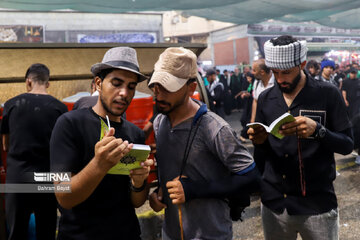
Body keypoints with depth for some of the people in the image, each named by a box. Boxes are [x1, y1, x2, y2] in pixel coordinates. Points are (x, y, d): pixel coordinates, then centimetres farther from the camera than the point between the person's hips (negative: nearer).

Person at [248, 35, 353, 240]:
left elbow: (347, 144, -6)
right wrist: (259, 141, -11)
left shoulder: (328, 94, -6)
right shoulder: (266, 99, 4)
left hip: (317, 206, -3)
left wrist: (317, 130, -24)